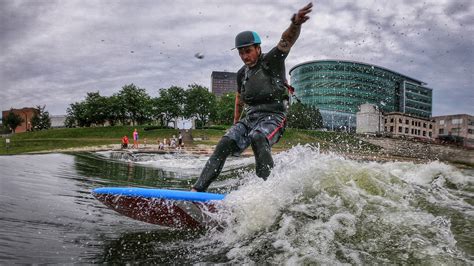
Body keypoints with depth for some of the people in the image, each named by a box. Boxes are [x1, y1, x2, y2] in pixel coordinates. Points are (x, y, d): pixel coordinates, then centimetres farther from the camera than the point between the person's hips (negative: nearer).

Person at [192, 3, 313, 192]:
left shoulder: (272, 61, -3)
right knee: (226, 143, -15)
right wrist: (236, 121, 35)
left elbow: (287, 41, -22)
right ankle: (198, 188, -18)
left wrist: (295, 24, -44)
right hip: (250, 117, 6)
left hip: (273, 116, -5)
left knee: (257, 138, -36)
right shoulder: (242, 73, 15)